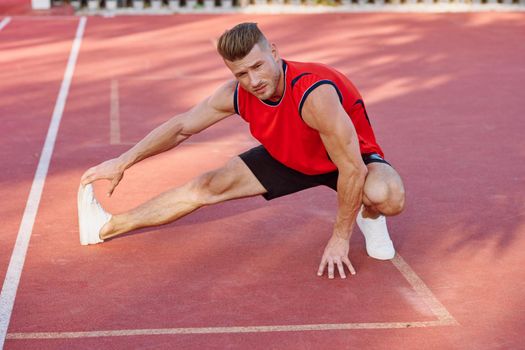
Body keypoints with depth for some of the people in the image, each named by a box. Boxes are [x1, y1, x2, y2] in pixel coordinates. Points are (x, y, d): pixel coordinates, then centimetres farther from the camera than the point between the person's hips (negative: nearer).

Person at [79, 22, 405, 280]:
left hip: (352, 155, -5)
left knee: (388, 197, -39)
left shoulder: (314, 94, -41)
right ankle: (107, 228, 13)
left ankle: (369, 216, 0)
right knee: (207, 186, -2)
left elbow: (352, 168, -36)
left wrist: (340, 239, -30)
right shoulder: (235, 94, -21)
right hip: (287, 157, 5)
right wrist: (123, 162, -5)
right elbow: (181, 126, -5)